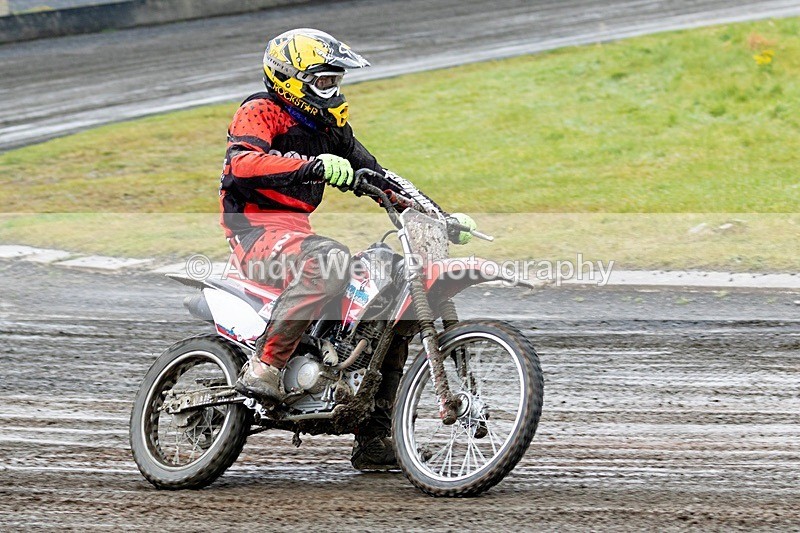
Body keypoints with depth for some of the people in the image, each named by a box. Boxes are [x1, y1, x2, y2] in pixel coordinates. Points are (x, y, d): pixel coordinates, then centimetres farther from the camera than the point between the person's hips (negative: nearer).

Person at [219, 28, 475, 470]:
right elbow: (241, 161, -27)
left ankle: (374, 440, 3)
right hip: (256, 228, -9)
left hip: (297, 230, 9)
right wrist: (314, 165, -40)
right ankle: (263, 366, -36)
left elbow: (377, 176, 20)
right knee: (329, 261, -39)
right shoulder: (259, 111, -6)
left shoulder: (328, 126, 19)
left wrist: (440, 216, 9)